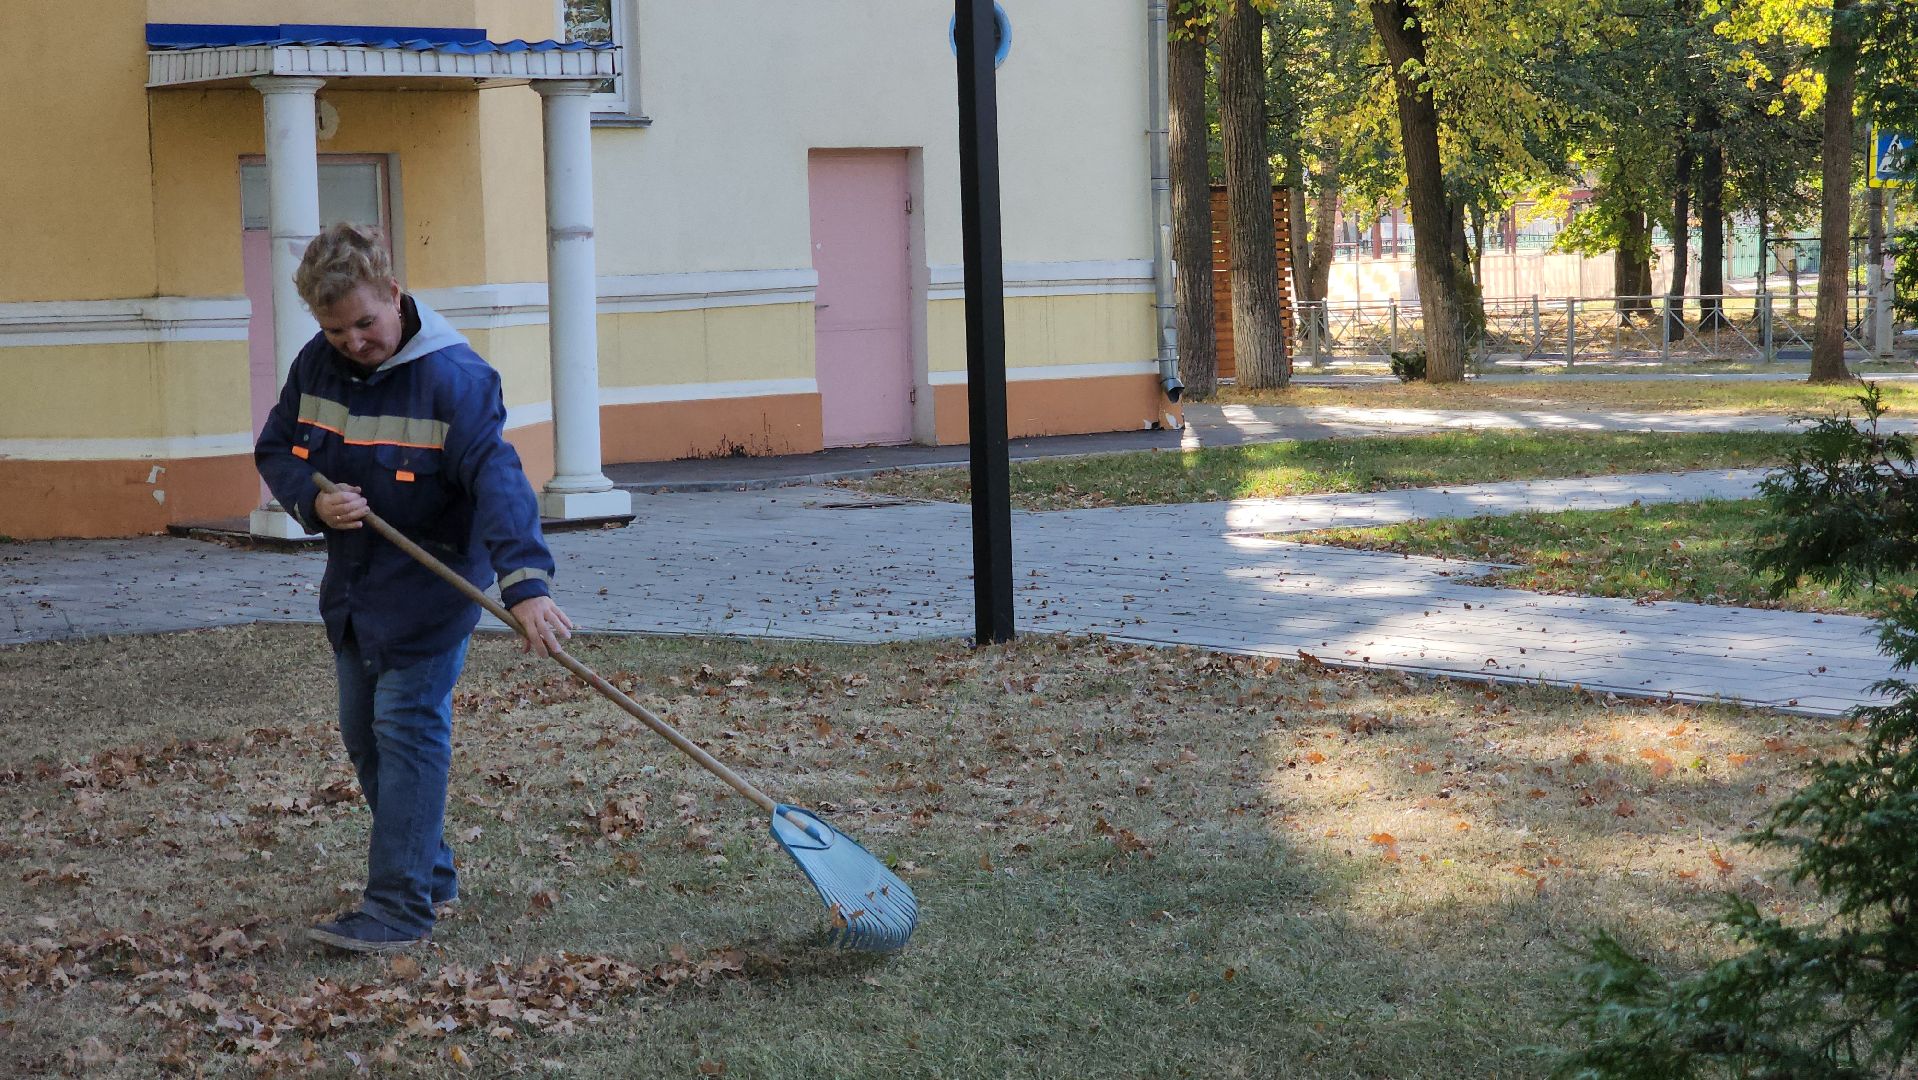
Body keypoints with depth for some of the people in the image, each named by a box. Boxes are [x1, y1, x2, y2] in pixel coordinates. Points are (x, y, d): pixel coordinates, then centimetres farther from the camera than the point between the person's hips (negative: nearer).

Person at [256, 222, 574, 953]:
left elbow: (496, 479, -32)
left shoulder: (453, 376, -22)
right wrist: (314, 501, -14)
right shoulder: (317, 364, -1)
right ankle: (430, 873, 30)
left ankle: (400, 908, -7)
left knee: (407, 734, -10)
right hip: (353, 586, 8)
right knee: (364, 736, 14)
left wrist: (526, 582, -45)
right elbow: (275, 450, 9)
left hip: (427, 590, -8)